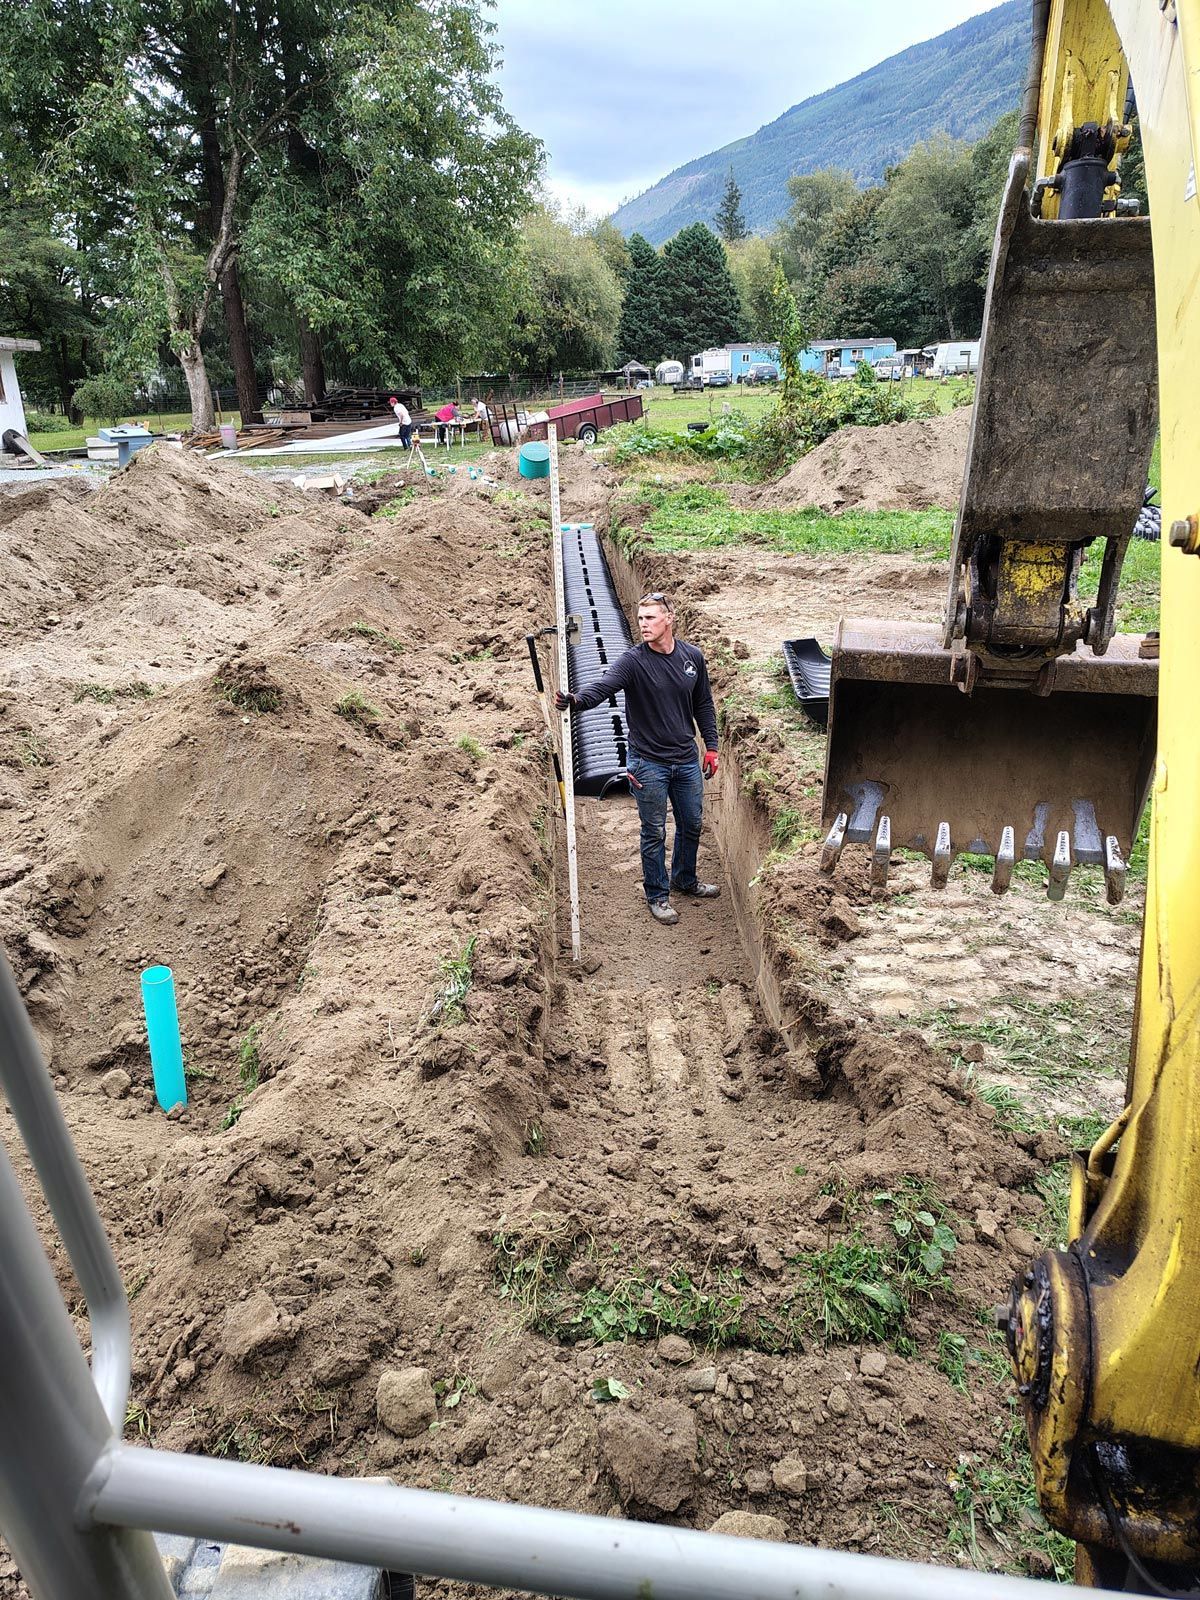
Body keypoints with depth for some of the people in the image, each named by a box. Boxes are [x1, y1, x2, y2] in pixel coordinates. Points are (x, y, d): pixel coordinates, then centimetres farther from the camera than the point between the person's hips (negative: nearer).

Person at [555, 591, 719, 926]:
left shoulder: (692, 657, 0)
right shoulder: (633, 661, -14)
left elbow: (703, 704, 11)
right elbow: (603, 686, -32)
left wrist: (711, 746, 10)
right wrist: (575, 700, -52)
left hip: (687, 760, 4)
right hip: (649, 763, -4)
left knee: (691, 824, 18)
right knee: (654, 833, 6)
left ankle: (685, 880, 42)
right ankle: (657, 895, 25)